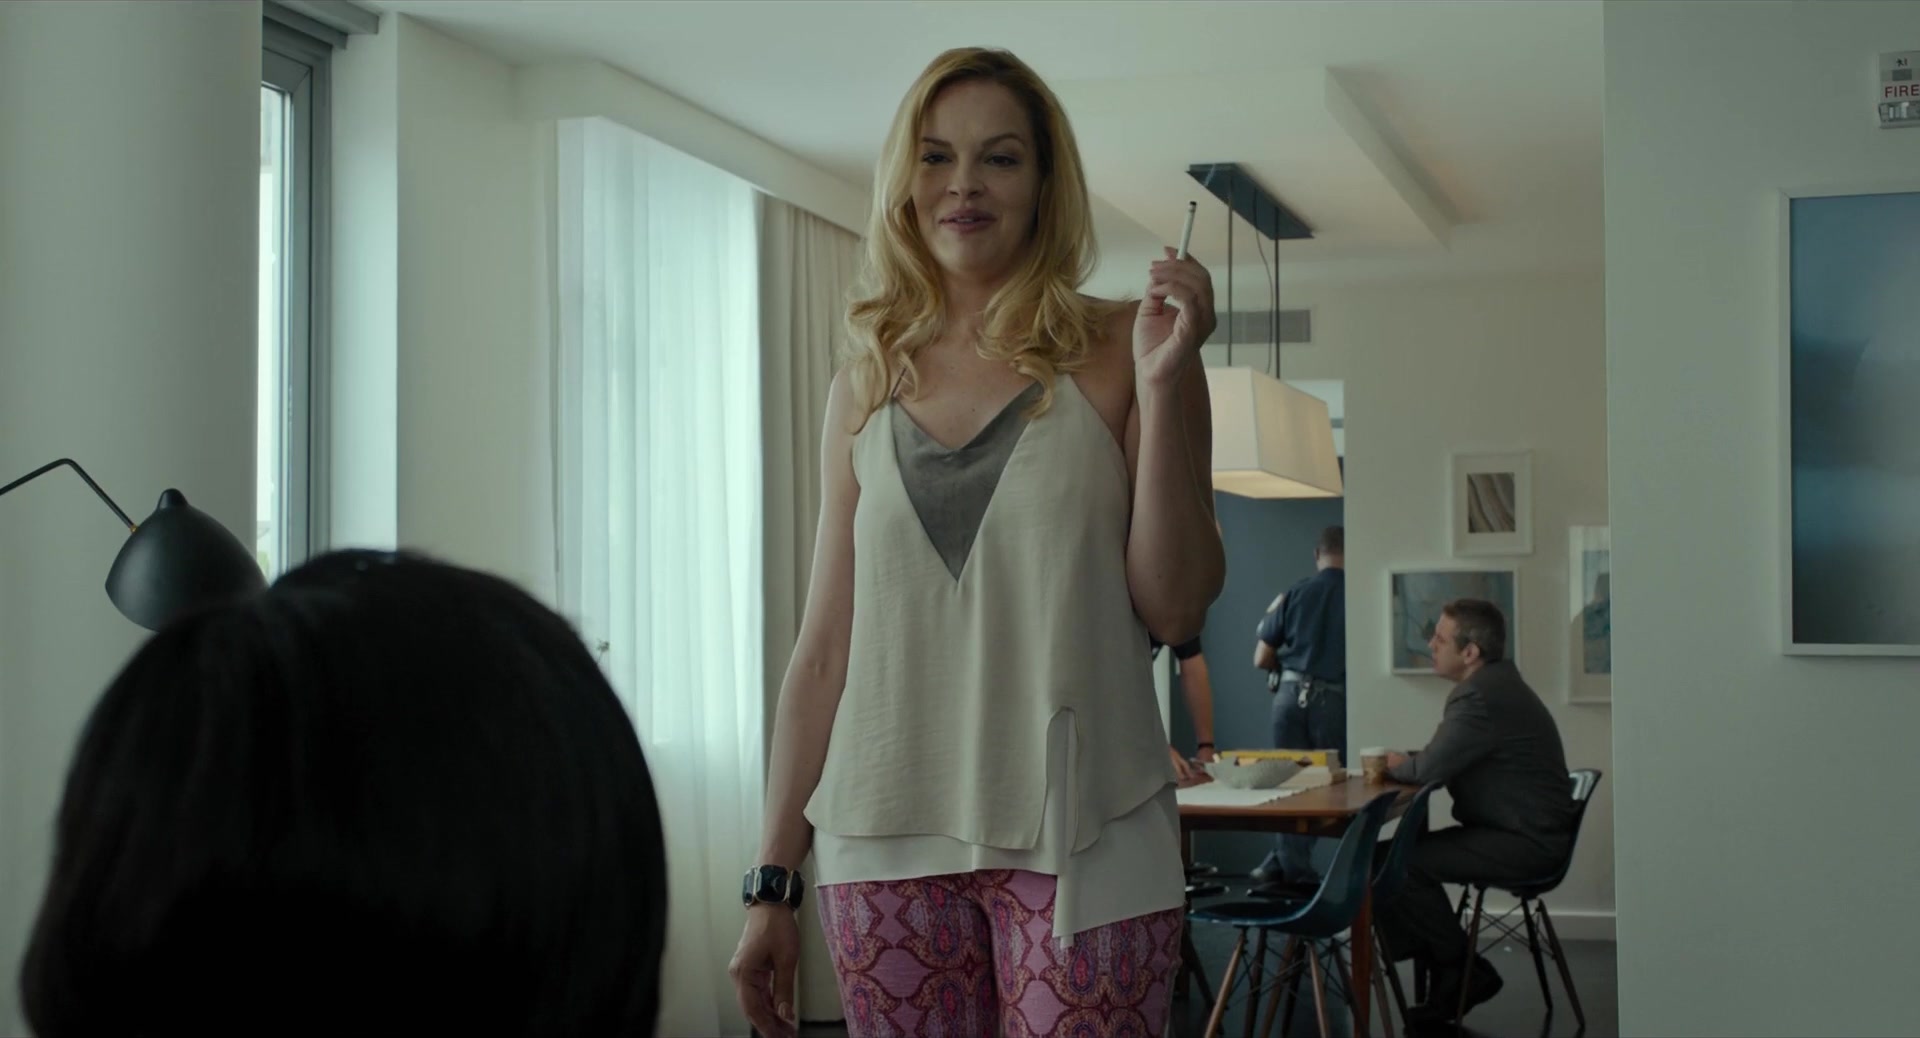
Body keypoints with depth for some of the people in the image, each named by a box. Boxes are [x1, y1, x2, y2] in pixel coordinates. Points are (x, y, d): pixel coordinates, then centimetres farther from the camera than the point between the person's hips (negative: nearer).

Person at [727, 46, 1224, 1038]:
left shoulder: (1115, 352, 0)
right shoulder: (867, 385, 8)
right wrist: (773, 880, 9)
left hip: (1077, 840, -2)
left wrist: (1165, 386, -14)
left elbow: (1175, 610, -5)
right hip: (888, 839, 3)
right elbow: (823, 649, 10)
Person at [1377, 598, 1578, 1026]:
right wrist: (1401, 761, -2)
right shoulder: (1493, 683, 12)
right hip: (1520, 833, 11)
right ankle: (1448, 975, 8)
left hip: (1524, 844, -11)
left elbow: (1427, 770, -22)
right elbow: (1441, 761, 16)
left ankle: (1464, 970, -1)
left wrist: (1392, 763, -1)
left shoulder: (1483, 697, -22)